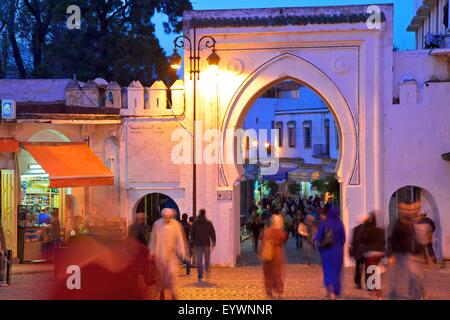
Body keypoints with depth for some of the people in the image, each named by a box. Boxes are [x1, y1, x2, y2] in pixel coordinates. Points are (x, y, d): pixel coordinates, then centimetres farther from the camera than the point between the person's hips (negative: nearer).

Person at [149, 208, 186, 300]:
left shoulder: (176, 225, -8)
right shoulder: (157, 224, -6)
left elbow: (179, 239, -5)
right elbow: (153, 239, 2)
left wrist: (182, 253, -8)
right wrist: (152, 252, 2)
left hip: (171, 254, -1)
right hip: (159, 254, 1)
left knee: (171, 272, -10)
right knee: (160, 273, 9)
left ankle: (173, 293, 2)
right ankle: (161, 292, 26)